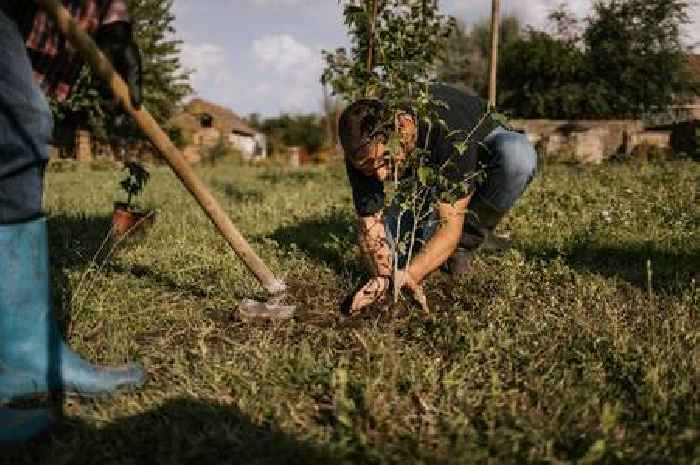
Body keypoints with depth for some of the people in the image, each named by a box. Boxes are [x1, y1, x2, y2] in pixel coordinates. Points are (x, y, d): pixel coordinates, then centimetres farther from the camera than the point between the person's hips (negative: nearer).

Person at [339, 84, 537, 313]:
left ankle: (462, 245, -16)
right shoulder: (362, 151, -28)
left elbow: (450, 225, -40)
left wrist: (408, 275, -51)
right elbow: (370, 224, -23)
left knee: (519, 153, -40)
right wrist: (383, 276, -41)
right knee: (391, 252, -18)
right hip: (427, 174, 3)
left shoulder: (448, 130, -43)